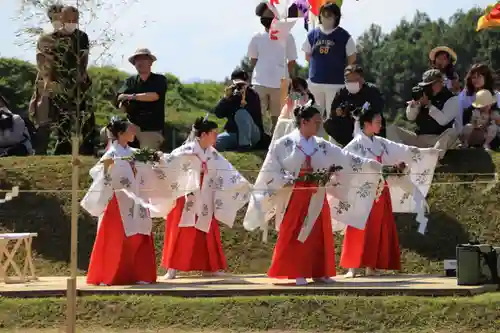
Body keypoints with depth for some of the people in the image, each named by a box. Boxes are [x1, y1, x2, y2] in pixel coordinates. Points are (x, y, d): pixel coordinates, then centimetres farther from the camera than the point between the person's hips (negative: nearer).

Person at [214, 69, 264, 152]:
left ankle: (245, 145, -25)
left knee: (241, 113, -31)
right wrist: (226, 97, -18)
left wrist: (244, 103, -37)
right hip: (233, 133, 3)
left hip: (253, 134, -3)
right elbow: (218, 114, -6)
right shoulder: (231, 95, 3)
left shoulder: (252, 95, -10)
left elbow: (256, 116, -24)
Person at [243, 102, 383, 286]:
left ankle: (319, 272, 11)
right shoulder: (284, 144, -4)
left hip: (317, 199, 5)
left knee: (318, 235, 5)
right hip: (294, 198, -5)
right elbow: (271, 172, -5)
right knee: (295, 236, -5)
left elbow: (347, 160, 9)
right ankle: (298, 273, -2)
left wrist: (373, 165, 3)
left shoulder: (322, 146, 9)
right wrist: (292, 180, -17)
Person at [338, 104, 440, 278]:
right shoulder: (356, 144, -8)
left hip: (381, 192, 7)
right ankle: (352, 267, -7)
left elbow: (404, 151, 20)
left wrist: (429, 152, 20)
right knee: (360, 230, -9)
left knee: (379, 230, 6)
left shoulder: (381, 143, 14)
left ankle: (371, 266, 10)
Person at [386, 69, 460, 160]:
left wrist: (428, 104, -16)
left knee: (452, 132, -37)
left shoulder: (452, 99, -2)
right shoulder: (423, 95, 12)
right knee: (391, 129, -10)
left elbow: (443, 120, -17)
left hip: (439, 139, -5)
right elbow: (410, 117, 9)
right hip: (419, 138, 5)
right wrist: (415, 102, -8)